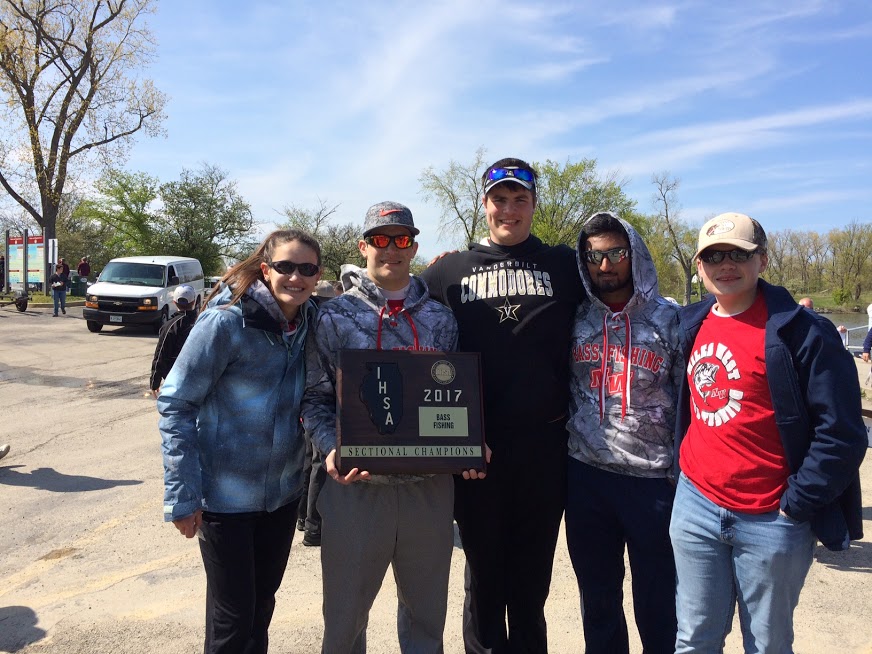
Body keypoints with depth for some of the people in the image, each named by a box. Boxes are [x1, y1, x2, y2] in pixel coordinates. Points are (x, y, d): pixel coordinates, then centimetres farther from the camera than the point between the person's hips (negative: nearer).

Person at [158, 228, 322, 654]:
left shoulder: (310, 322, -2)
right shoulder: (227, 321, -20)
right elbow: (175, 404, -16)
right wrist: (182, 496, -17)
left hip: (284, 491, 5)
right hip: (226, 495, -5)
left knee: (262, 603, 21)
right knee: (232, 617, 8)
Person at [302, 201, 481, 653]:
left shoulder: (440, 318, 6)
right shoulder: (335, 316, -2)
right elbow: (316, 396, -2)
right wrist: (332, 450, -18)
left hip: (430, 487, 2)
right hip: (356, 486, -2)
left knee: (426, 616, 19)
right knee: (345, 617, 14)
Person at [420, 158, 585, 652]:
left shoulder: (566, 265, 6)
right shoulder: (451, 270, 6)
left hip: (544, 445, 0)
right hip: (476, 448, 0)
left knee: (532, 578, 15)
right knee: (484, 574, 14)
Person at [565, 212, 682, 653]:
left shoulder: (669, 319, 0)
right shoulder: (573, 320, 5)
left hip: (655, 478, -2)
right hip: (586, 474, 2)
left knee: (658, 603, 10)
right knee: (597, 600, 17)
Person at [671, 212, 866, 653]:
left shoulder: (802, 332, -12)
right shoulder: (690, 325, 5)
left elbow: (841, 433, -13)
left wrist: (795, 504, -12)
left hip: (770, 521, -4)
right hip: (694, 505, 5)